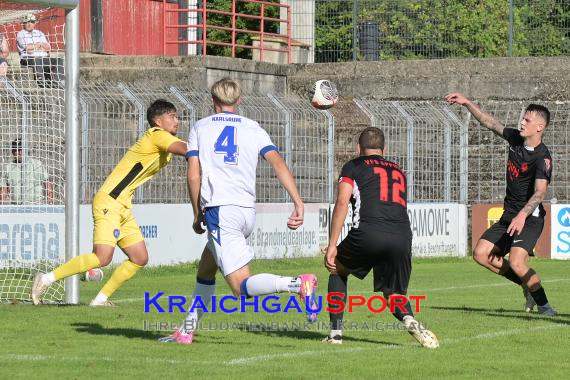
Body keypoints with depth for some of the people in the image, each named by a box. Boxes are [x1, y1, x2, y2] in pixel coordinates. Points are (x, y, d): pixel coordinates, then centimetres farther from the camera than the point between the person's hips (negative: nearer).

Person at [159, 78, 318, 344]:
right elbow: (278, 164, -2)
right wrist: (298, 204, -7)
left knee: (241, 287, -12)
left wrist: (197, 214, 10)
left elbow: (193, 175, -1)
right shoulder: (254, 129, 12)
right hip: (247, 212, 5)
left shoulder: (200, 128, 8)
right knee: (205, 270, 24)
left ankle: (298, 284, -34)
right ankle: (187, 330, 25)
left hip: (220, 211, -5)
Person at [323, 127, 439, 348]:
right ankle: (409, 320, -16)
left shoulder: (353, 167, 16)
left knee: (338, 270, 25)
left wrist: (332, 246, 1)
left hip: (369, 232, -3)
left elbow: (342, 203, 3)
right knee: (394, 294, 19)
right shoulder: (398, 172, 30)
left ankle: (335, 332, 16)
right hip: (402, 236, 3)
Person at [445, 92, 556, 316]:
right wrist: (467, 103, 12)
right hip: (509, 216, 8)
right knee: (481, 253, -2)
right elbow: (490, 123, 17)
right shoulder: (515, 138, 4)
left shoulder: (542, 157, -19)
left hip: (530, 218, -8)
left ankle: (544, 305, -9)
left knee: (516, 262, -26)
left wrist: (523, 215, -43)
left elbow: (540, 191, -30)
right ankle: (528, 287, 9)